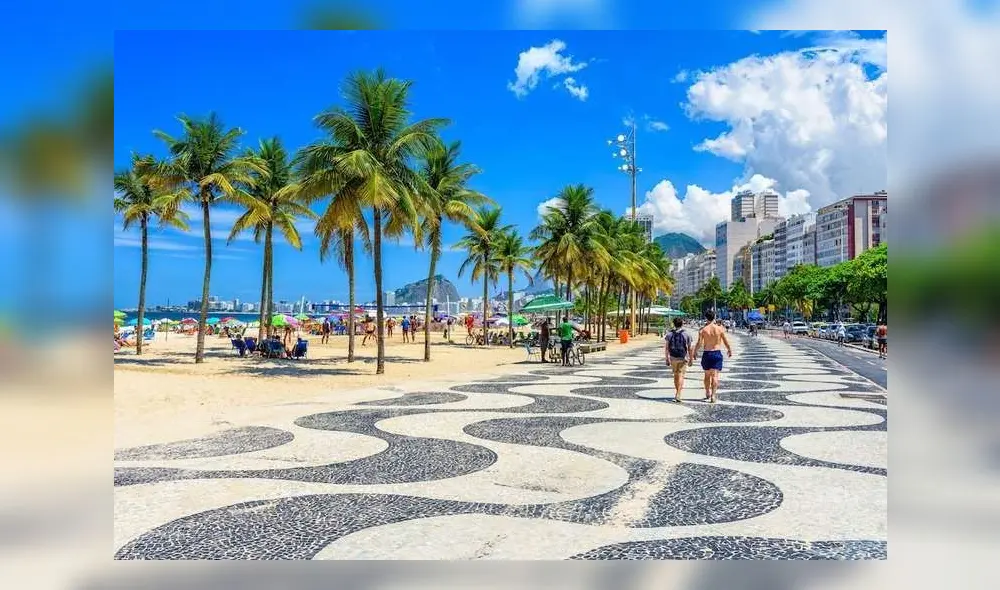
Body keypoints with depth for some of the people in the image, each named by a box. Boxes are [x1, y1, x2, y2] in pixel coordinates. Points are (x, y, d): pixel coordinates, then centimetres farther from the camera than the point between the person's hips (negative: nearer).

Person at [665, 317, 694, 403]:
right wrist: (691, 359, 5)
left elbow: (666, 348, -2)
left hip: (673, 358, 2)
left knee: (675, 375, 16)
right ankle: (678, 395, -13)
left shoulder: (669, 334, 1)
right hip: (683, 358, -2)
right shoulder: (686, 334, -4)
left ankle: (678, 393, 26)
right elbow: (690, 348, -3)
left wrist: (667, 358, 3)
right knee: (681, 376, -2)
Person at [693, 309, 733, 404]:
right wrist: (730, 350, 19)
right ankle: (713, 395, -7)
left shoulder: (703, 330, -7)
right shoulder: (720, 329, -4)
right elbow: (726, 342, 2)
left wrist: (693, 353, -2)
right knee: (715, 375, 1)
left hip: (706, 354, 0)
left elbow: (699, 343, -13)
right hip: (717, 353, 0)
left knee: (707, 375, 16)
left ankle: (708, 394, 28)